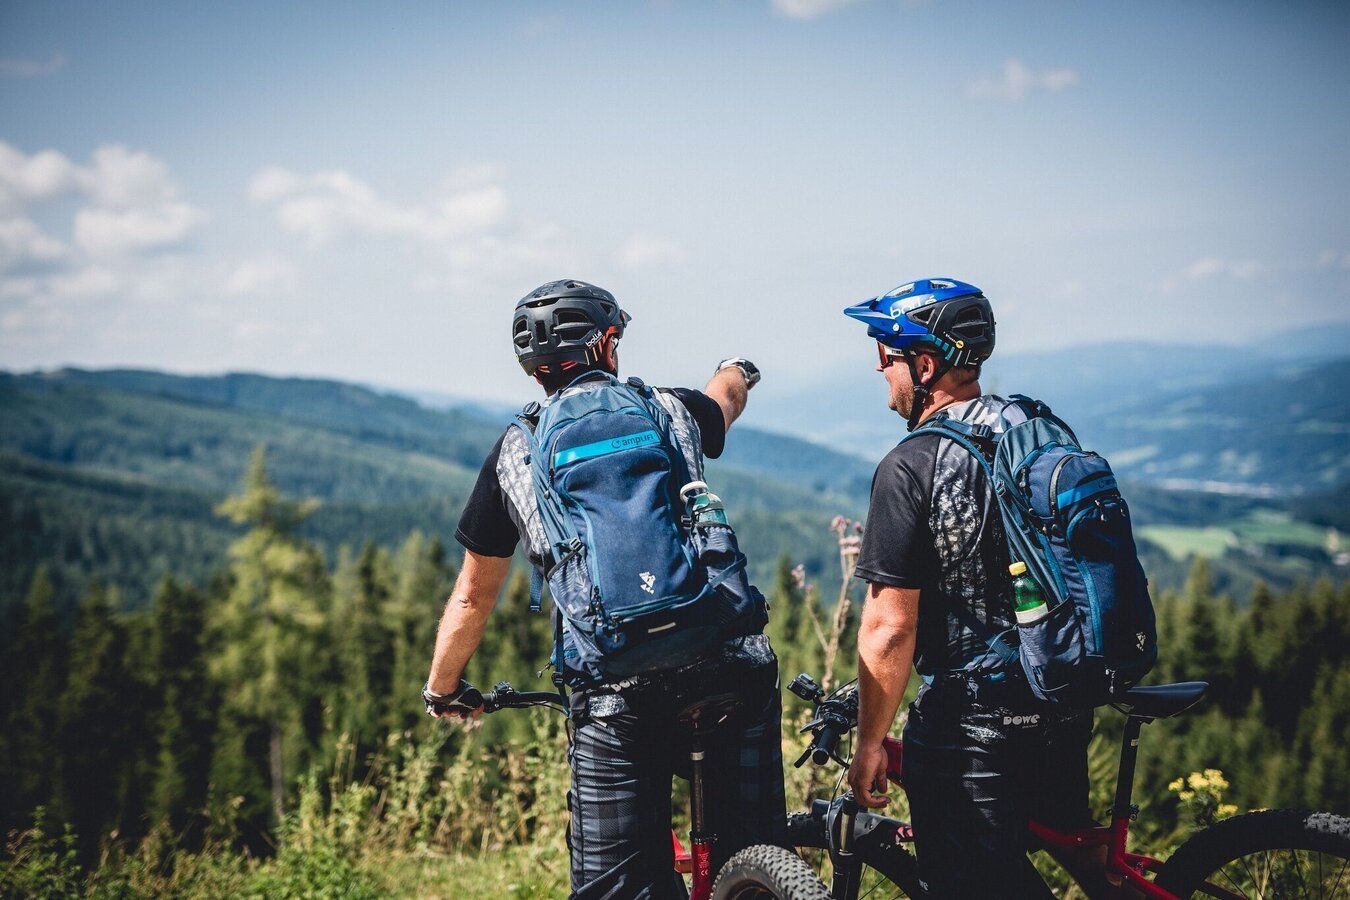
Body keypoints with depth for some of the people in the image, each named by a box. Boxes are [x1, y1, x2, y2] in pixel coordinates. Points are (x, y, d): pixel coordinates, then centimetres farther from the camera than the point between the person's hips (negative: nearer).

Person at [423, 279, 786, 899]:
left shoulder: (514, 451, 14)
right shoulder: (672, 409, 17)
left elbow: (473, 597, 22)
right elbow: (728, 395, 45)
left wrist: (442, 692, 39)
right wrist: (737, 371, 70)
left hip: (616, 693, -1)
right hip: (730, 662, 2)